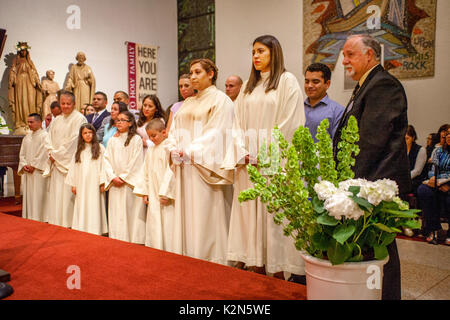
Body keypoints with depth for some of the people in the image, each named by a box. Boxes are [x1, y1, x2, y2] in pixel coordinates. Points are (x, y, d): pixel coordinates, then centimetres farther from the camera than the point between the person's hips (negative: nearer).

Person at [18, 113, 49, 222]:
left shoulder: (44, 136, -6)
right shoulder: (27, 137, 16)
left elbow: (43, 154, -13)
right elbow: (22, 154, 15)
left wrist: (33, 166, -13)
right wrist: (24, 165, -1)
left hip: (38, 172, -7)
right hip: (27, 172, 7)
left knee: (37, 196, -6)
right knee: (27, 196, 9)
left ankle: (38, 220, -1)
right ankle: (28, 219, 16)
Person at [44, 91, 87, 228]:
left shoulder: (79, 118, -6)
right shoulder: (56, 120, 17)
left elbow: (73, 141, -12)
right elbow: (49, 139, 16)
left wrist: (57, 154, -7)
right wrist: (51, 153, -3)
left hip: (70, 163, -7)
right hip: (56, 164, 7)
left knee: (67, 194, -6)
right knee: (56, 194, 8)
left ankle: (68, 223, 0)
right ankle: (56, 223, 15)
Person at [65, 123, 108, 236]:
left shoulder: (100, 148, 1)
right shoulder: (79, 149, 13)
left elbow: (103, 165, -4)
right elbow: (73, 167, 12)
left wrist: (102, 183, -10)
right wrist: (73, 184, 7)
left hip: (94, 184, -4)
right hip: (81, 184, 4)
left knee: (94, 208, -4)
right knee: (81, 208, 5)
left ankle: (94, 231, 0)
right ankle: (82, 229, 11)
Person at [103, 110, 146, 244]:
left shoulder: (136, 139, -2)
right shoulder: (112, 140, 12)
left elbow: (136, 162, -7)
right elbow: (107, 160, 7)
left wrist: (123, 178, -9)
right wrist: (113, 177, -6)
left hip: (130, 182, -4)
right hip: (115, 183, 4)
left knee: (131, 215, -4)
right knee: (116, 214, 4)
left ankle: (133, 241, 2)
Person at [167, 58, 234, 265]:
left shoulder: (220, 100, -1)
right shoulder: (188, 103, 21)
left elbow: (216, 132, -12)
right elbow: (175, 130, 18)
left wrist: (191, 152, -16)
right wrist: (175, 150, -2)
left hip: (205, 166, -7)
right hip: (185, 166, 7)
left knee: (206, 214, -6)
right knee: (187, 212, 7)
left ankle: (211, 259, 2)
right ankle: (190, 255, 15)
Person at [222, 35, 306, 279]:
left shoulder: (287, 81, 0)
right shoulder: (248, 86, 18)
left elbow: (289, 123, -8)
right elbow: (238, 122, 13)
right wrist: (242, 152, -3)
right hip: (249, 160, 6)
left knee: (274, 211, -5)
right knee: (250, 211, 4)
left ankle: (279, 274, 4)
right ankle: (255, 266, 12)